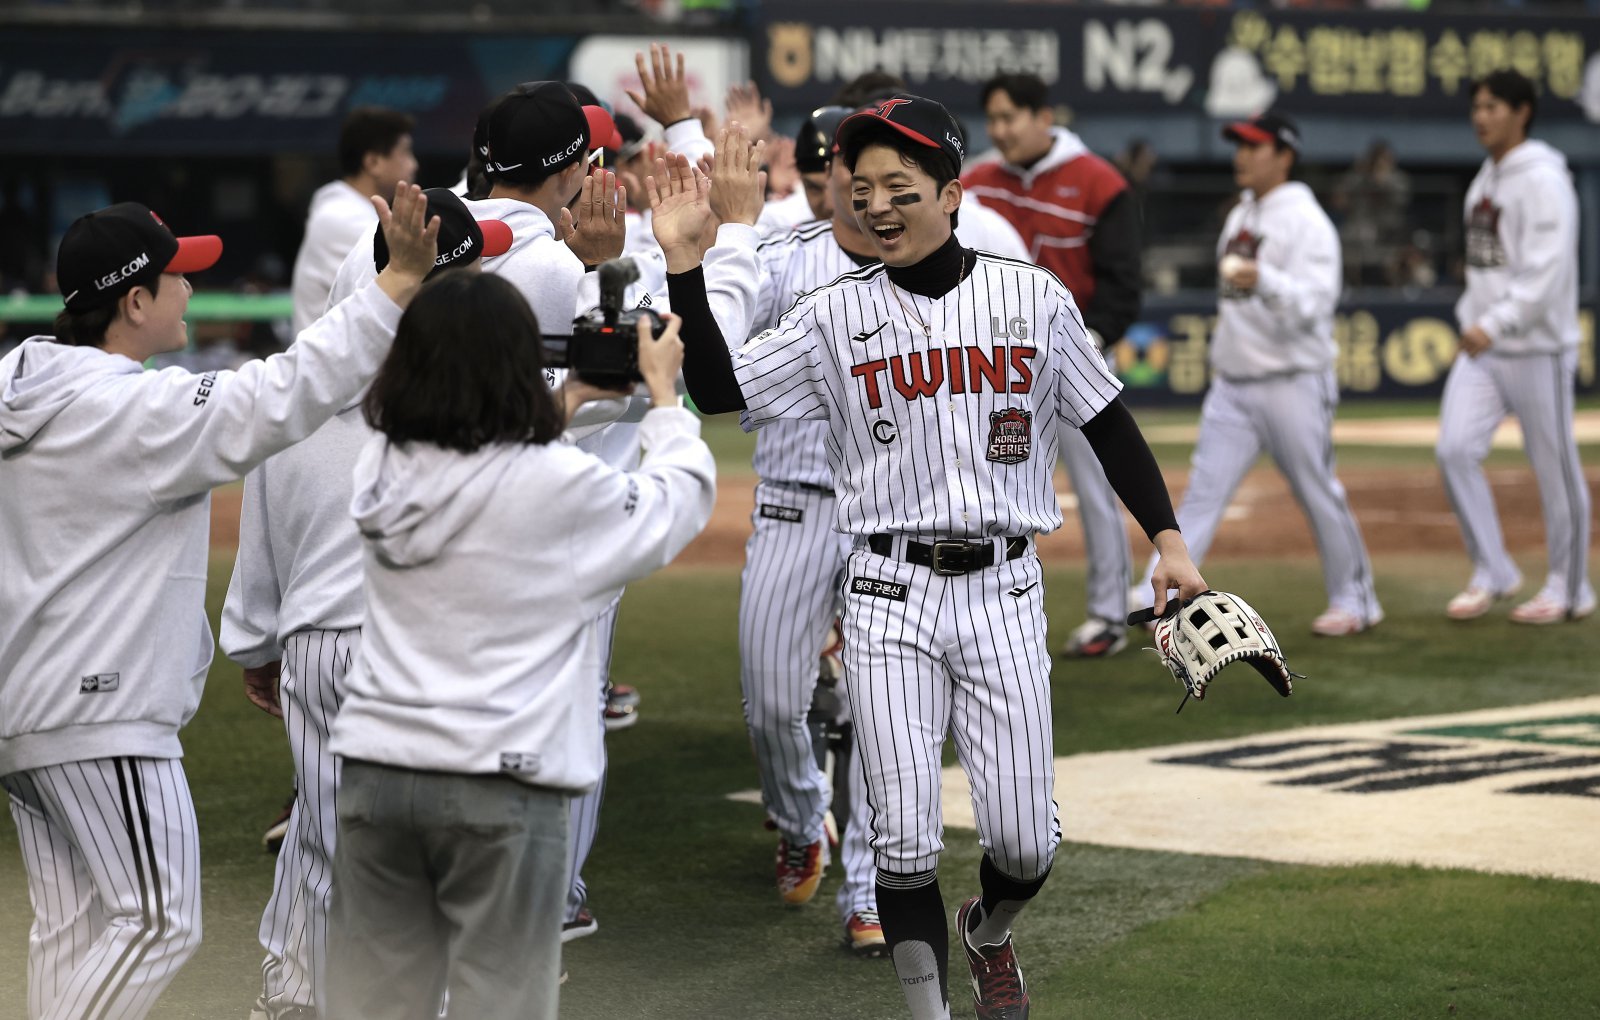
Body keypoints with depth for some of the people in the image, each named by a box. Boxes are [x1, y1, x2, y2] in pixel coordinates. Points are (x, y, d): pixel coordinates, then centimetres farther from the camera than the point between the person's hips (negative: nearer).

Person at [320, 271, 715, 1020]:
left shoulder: (383, 467, 4)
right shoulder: (556, 482, -11)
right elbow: (680, 501, 6)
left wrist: (570, 405, 29)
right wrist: (663, 393, 20)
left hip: (373, 768, 5)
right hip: (499, 783, -5)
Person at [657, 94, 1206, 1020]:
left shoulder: (1033, 298, 2)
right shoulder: (836, 317, 2)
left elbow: (1107, 420, 9)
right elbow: (719, 389, -4)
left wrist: (1168, 537, 3)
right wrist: (684, 263, -13)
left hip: (1004, 593, 0)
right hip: (890, 595, 0)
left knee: (1025, 840, -1)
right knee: (905, 838, -5)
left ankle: (990, 938, 34)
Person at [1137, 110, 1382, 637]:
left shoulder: (1306, 222, -12)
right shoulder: (1240, 216, 14)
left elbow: (1314, 302, -24)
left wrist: (1263, 281, -39)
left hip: (1292, 385, -7)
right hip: (1231, 385, 7)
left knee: (1318, 494, 2)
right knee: (1202, 490, -1)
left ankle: (1354, 600, 17)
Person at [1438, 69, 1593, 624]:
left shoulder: (1544, 182, -15)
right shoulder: (1486, 178, 13)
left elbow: (1546, 272, -25)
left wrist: (1496, 323, -32)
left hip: (1537, 349, -8)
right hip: (1482, 348, 8)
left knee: (1555, 468, 2)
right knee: (1456, 450, -6)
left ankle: (1569, 589, 15)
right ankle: (1492, 573, 6)